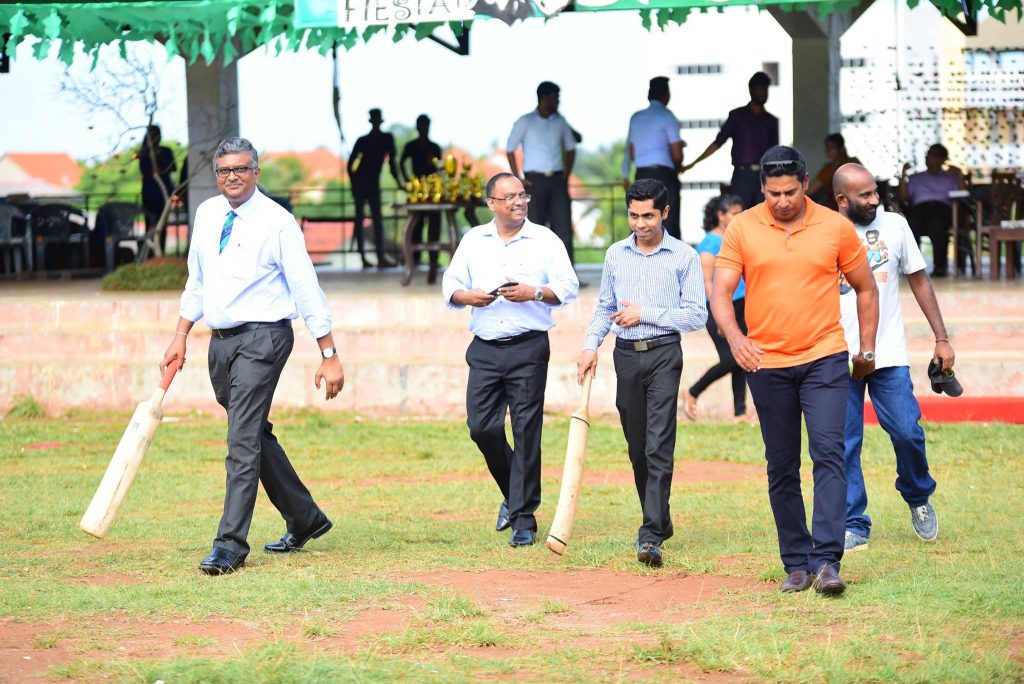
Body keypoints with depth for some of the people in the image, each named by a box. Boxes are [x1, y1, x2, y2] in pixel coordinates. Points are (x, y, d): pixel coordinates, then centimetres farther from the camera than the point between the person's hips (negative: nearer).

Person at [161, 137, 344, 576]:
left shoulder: (277, 222, -10)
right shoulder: (207, 215, 9)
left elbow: (307, 290, -10)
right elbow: (196, 281, 19)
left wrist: (329, 355, -12)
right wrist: (181, 337, 13)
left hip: (262, 338, -7)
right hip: (221, 339, 7)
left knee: (243, 440, -13)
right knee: (255, 436, 16)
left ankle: (230, 546, -13)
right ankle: (304, 519, 32)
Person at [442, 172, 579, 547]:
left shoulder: (545, 240, 4)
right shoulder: (473, 240, 12)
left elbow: (568, 287, 0)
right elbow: (450, 285, 12)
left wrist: (535, 293, -15)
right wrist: (466, 296, -9)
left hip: (529, 348, -3)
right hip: (485, 349, 3)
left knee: (526, 432, -5)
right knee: (481, 427, -2)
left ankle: (524, 519, -1)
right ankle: (513, 493, 24)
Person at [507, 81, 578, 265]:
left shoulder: (560, 121, 10)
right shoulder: (525, 122, 0)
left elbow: (570, 148, 19)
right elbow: (510, 149, 3)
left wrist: (567, 174, 7)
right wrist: (517, 179, -5)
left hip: (557, 180, 3)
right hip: (535, 179, -3)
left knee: (563, 226, -4)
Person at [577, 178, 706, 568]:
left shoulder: (684, 257, -1)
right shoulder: (615, 255, 11)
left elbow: (697, 316, -4)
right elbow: (605, 309, 18)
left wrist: (645, 313, -11)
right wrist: (591, 346, 2)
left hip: (663, 354, -4)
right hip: (626, 355, 5)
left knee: (659, 447, -12)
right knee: (637, 448, 10)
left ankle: (651, 536, -16)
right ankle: (660, 522, 24)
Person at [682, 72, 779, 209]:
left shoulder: (771, 121, 13)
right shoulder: (737, 116, 8)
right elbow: (718, 142, 8)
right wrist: (694, 163, 2)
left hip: (764, 177, 2)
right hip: (742, 175, -2)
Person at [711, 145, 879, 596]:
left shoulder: (836, 228, 1)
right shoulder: (742, 229, 0)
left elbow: (865, 289, 12)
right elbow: (720, 293, -2)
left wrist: (867, 350, 10)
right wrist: (735, 338, -21)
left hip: (825, 360, -2)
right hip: (767, 364, 2)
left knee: (828, 453, -15)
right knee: (781, 469, 6)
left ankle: (827, 562, -20)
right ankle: (796, 565, 14)